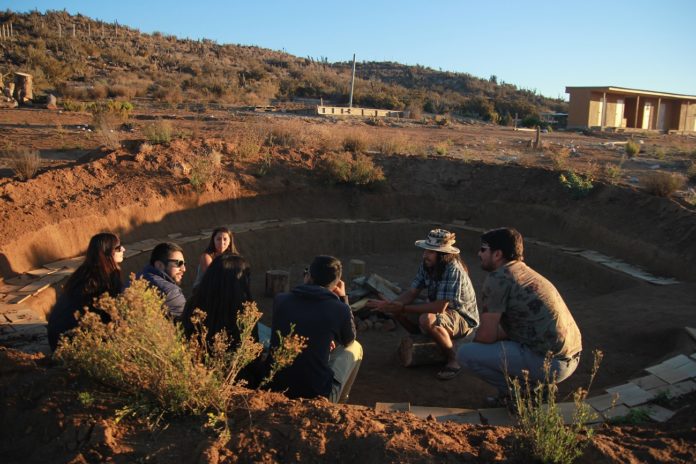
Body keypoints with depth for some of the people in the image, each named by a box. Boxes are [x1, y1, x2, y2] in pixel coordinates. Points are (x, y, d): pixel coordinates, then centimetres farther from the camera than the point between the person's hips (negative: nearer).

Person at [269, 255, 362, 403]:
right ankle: (337, 403, 32)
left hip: (275, 390, 4)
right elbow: (349, 340, 9)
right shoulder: (340, 309, -14)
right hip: (317, 395, -4)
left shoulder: (279, 300, -5)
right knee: (355, 348, 20)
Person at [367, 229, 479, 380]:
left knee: (427, 320, -36)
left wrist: (403, 308, -28)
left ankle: (454, 360, -14)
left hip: (463, 318, -8)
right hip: (440, 311, 8)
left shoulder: (454, 269, -29)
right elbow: (412, 293, -3)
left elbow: (440, 307, -32)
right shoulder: (426, 265, -6)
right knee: (396, 311, -4)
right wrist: (388, 305, -20)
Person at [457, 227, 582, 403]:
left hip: (549, 361, -9)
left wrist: (473, 347, 9)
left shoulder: (499, 278, -12)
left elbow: (487, 336, -11)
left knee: (465, 354, -8)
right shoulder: (525, 271, 15)